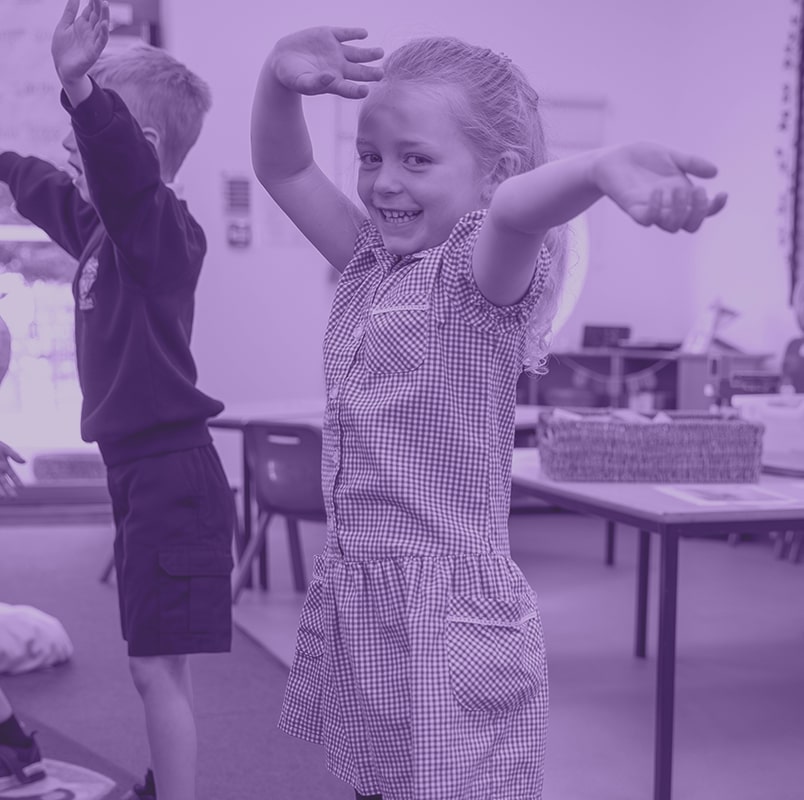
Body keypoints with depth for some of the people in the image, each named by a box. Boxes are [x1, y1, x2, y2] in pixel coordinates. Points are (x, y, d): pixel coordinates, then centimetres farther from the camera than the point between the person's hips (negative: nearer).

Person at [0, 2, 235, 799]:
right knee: (157, 664, 20)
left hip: (172, 473, -10)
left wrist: (81, 89, -53)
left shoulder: (160, 226, -16)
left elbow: (123, 165, -38)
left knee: (157, 666, -7)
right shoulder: (100, 225, 12)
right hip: (139, 467, 10)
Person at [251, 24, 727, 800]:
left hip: (449, 619, -7)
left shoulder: (480, 271, -11)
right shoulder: (369, 264, 10)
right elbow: (282, 170, 13)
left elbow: (517, 209, -33)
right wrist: (280, 81, -6)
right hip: (356, 608, 7)